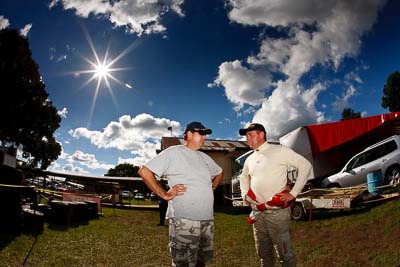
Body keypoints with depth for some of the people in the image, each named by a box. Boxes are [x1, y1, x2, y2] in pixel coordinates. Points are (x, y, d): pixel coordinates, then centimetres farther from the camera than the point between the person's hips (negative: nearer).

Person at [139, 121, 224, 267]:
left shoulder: (204, 157, 16)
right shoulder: (173, 152, -6)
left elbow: (219, 173, 35)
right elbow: (144, 171, -10)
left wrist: (212, 187, 16)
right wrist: (164, 194, -12)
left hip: (207, 218, 7)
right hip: (184, 219, -7)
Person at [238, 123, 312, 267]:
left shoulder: (280, 151, -7)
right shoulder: (250, 159, 13)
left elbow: (305, 166, -10)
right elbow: (244, 176, 32)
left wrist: (293, 193, -13)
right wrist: (244, 193, 16)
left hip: (277, 211, -6)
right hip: (257, 213, 6)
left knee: (284, 253, 0)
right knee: (264, 253, 16)